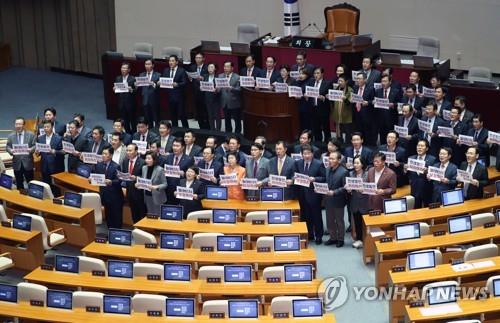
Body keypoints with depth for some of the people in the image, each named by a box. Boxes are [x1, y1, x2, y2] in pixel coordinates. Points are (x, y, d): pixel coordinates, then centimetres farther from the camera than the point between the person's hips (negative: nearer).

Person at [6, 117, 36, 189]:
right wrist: (10, 150, -18)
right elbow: (8, 147, 5)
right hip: (17, 163, 2)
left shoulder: (31, 135, 0)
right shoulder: (11, 136, 7)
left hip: (28, 162, -2)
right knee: (19, 184, 10)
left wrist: (31, 149, -25)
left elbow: (35, 146, -3)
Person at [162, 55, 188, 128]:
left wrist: (177, 84, -26)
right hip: (170, 95, 5)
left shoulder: (182, 71, -3)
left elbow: (184, 83, -10)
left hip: (179, 96, -5)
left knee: (182, 114, -3)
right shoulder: (166, 70, 12)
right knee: (173, 115, 10)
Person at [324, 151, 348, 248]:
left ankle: (340, 239, 23)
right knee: (329, 221, 15)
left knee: (339, 221, 10)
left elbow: (345, 187, -19)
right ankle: (333, 238, 29)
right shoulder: (327, 170, 4)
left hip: (338, 200, -6)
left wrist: (334, 192, -26)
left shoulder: (344, 172, -17)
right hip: (328, 199, 6)